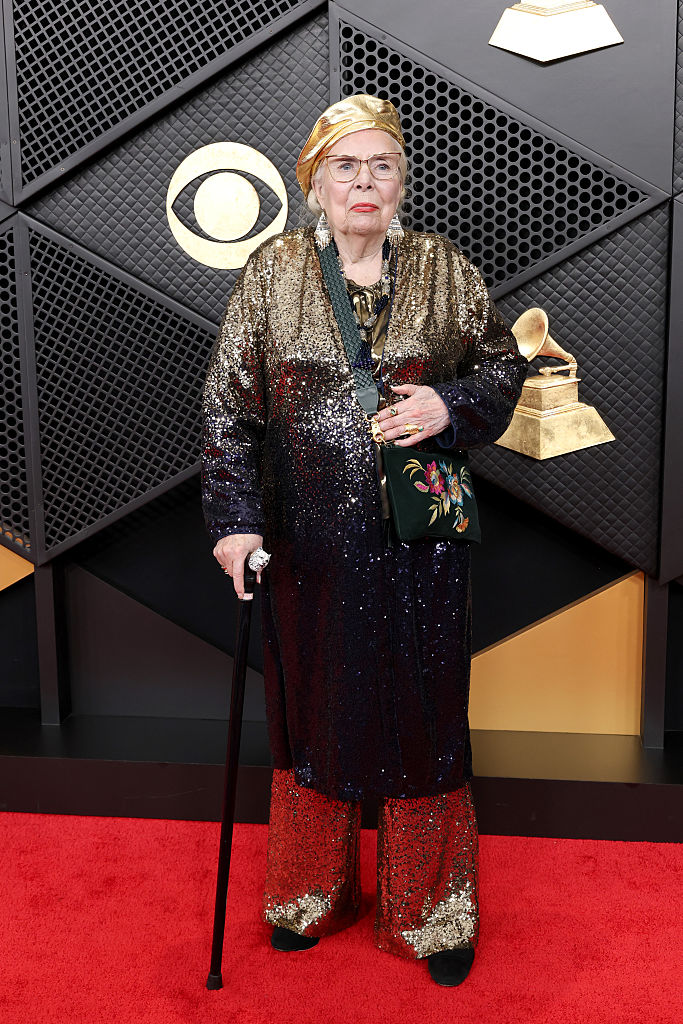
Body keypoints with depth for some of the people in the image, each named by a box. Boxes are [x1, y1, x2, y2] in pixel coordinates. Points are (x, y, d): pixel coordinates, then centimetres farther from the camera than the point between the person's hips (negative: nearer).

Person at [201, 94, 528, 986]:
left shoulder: (446, 270, 3)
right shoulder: (271, 273, 1)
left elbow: (506, 363, 10)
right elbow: (228, 403, -2)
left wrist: (452, 405, -11)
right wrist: (234, 518, -9)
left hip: (420, 543, 0)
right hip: (309, 544, 0)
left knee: (422, 711, 9)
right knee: (313, 707, 14)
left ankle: (432, 910, 31)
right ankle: (311, 893, 38)